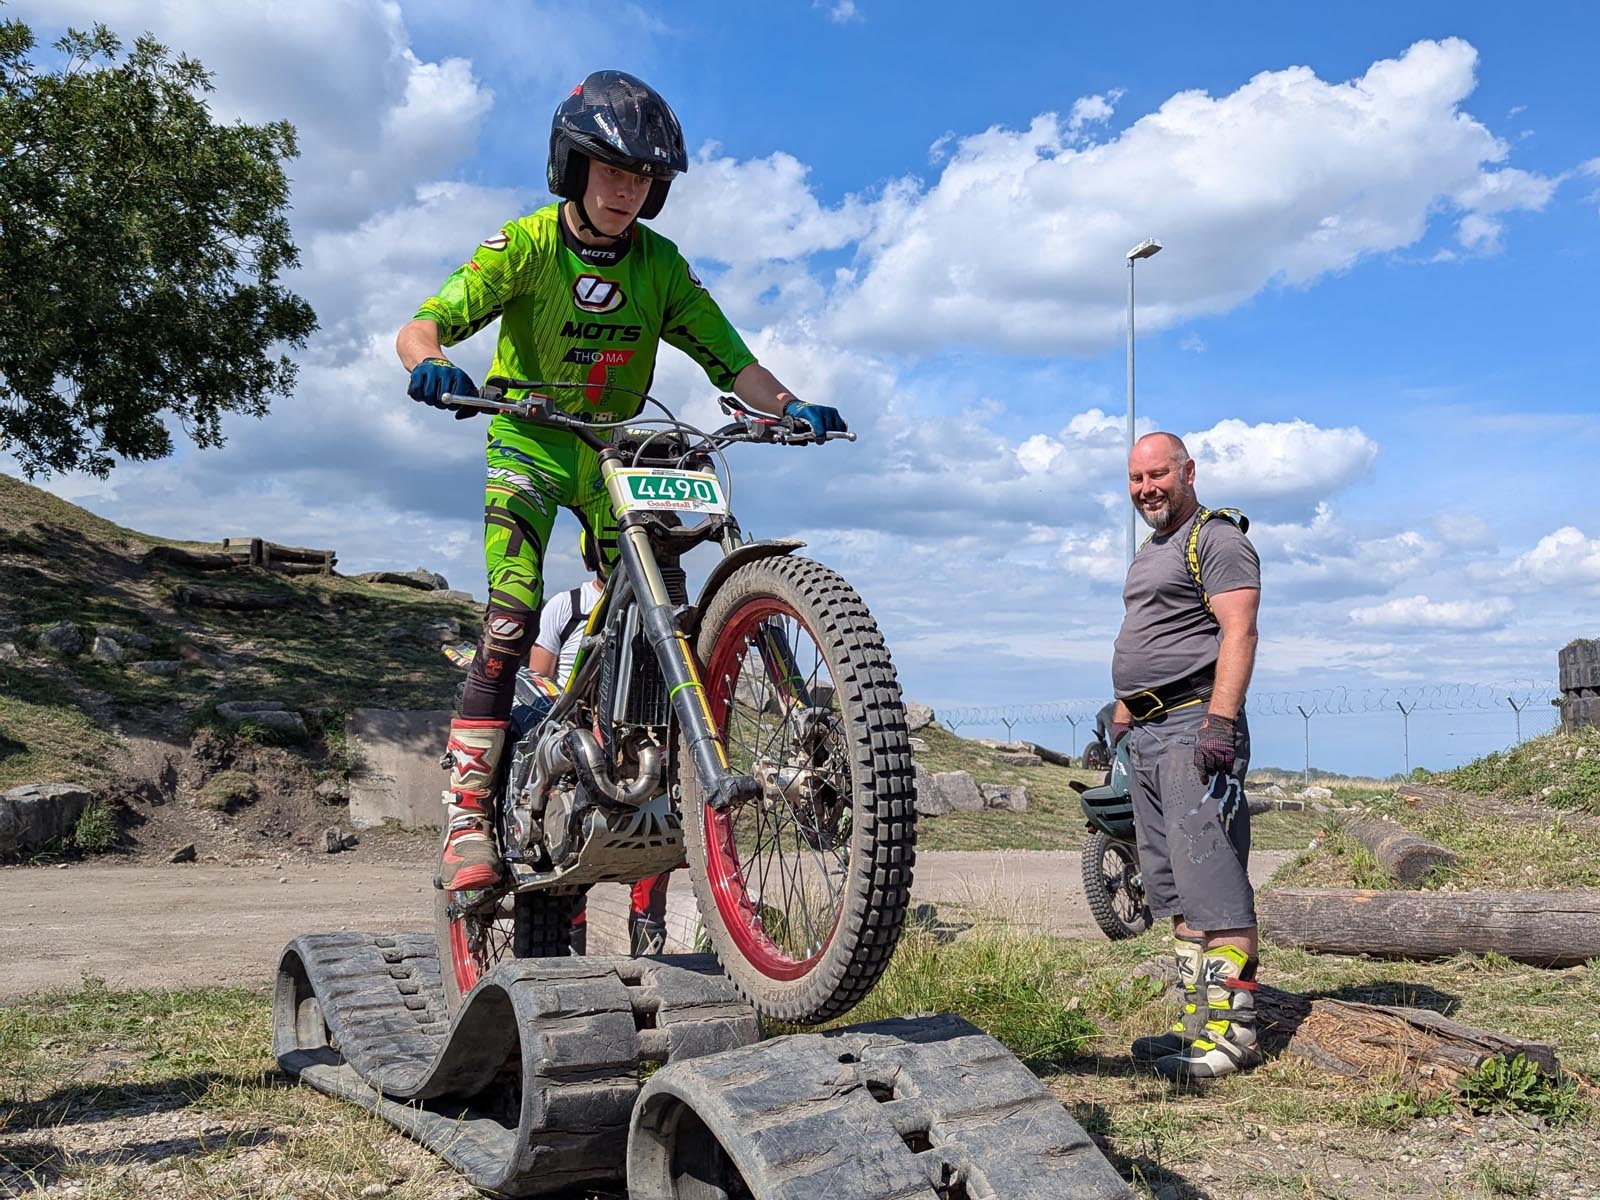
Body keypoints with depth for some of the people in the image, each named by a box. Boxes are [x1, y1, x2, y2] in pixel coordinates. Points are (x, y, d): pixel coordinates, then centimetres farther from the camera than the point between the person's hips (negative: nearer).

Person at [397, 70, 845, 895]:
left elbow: (727, 357, -7)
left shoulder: (659, 264, -4)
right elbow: (422, 324, -18)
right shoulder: (525, 244, -12)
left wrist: (790, 408, -26)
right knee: (512, 615, -19)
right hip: (530, 442, -3)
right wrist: (430, 365, -42)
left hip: (618, 448, 3)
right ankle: (467, 811, -16)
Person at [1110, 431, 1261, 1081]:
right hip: (1148, 735, 10)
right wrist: (1119, 725, 23)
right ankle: (1197, 1023, 15)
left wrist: (1219, 722, -26)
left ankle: (1232, 1032, -9)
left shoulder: (1217, 539, -5)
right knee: (1174, 892, 9)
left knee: (1211, 885, -11)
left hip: (1195, 727, -10)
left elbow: (1238, 634, -16)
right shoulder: (1148, 551, 24)